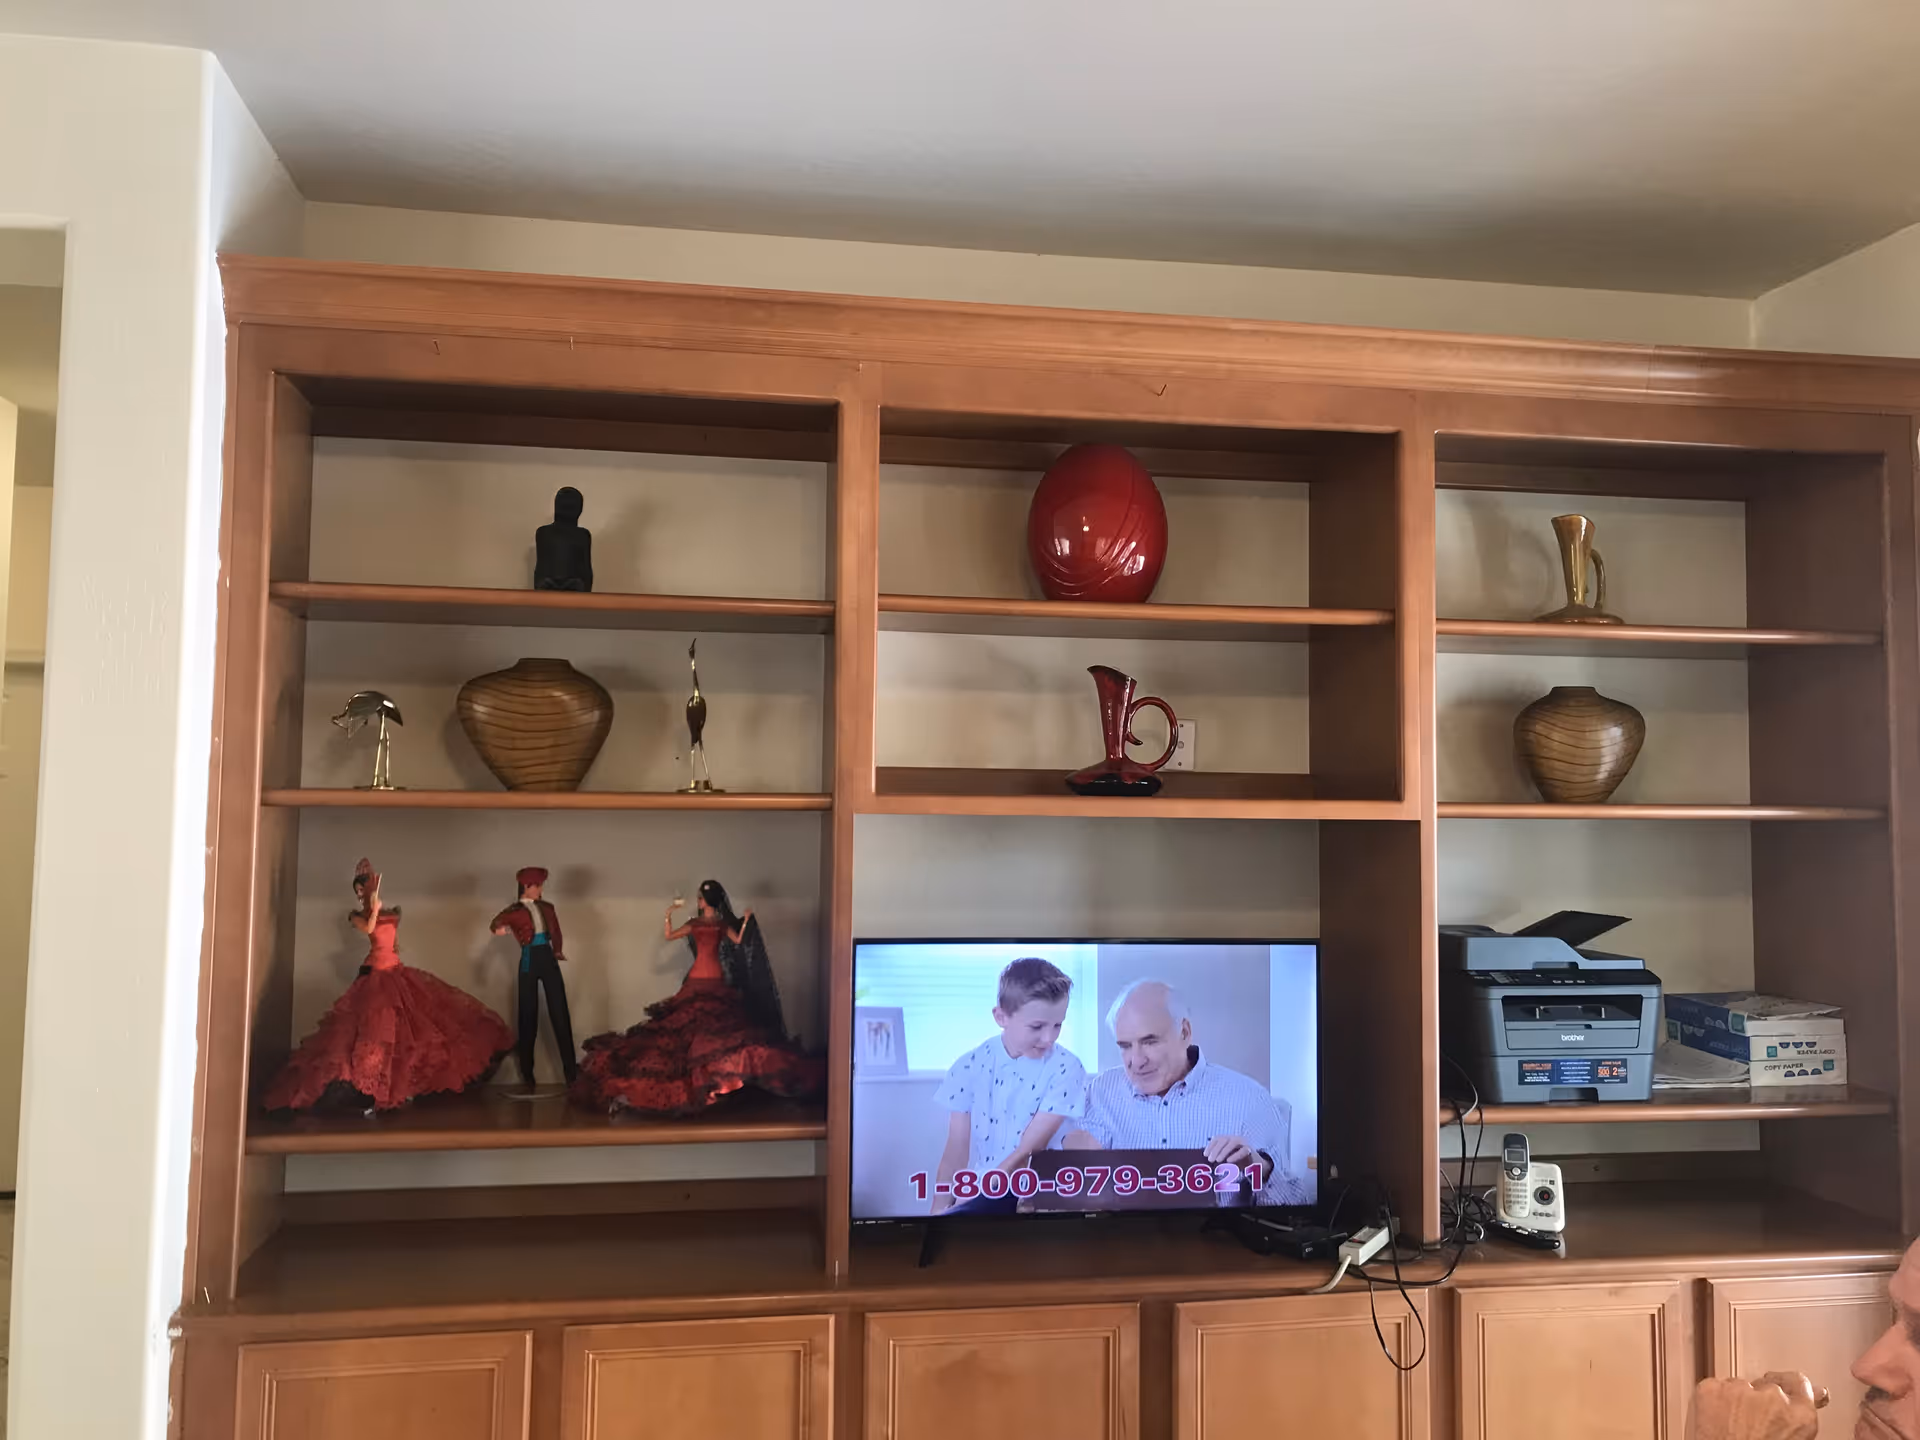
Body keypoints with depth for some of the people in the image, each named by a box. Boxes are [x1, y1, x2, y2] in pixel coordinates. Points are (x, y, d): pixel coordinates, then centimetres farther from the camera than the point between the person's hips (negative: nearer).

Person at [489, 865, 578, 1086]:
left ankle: (570, 1069, 0)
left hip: (548, 958, 4)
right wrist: (502, 929, -36)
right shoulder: (515, 910, -2)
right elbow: (495, 924, -17)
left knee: (560, 1012, 0)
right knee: (528, 1014, 3)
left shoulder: (547, 907, 13)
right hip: (530, 960, -4)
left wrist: (557, 950, 12)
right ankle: (527, 1071, 13)